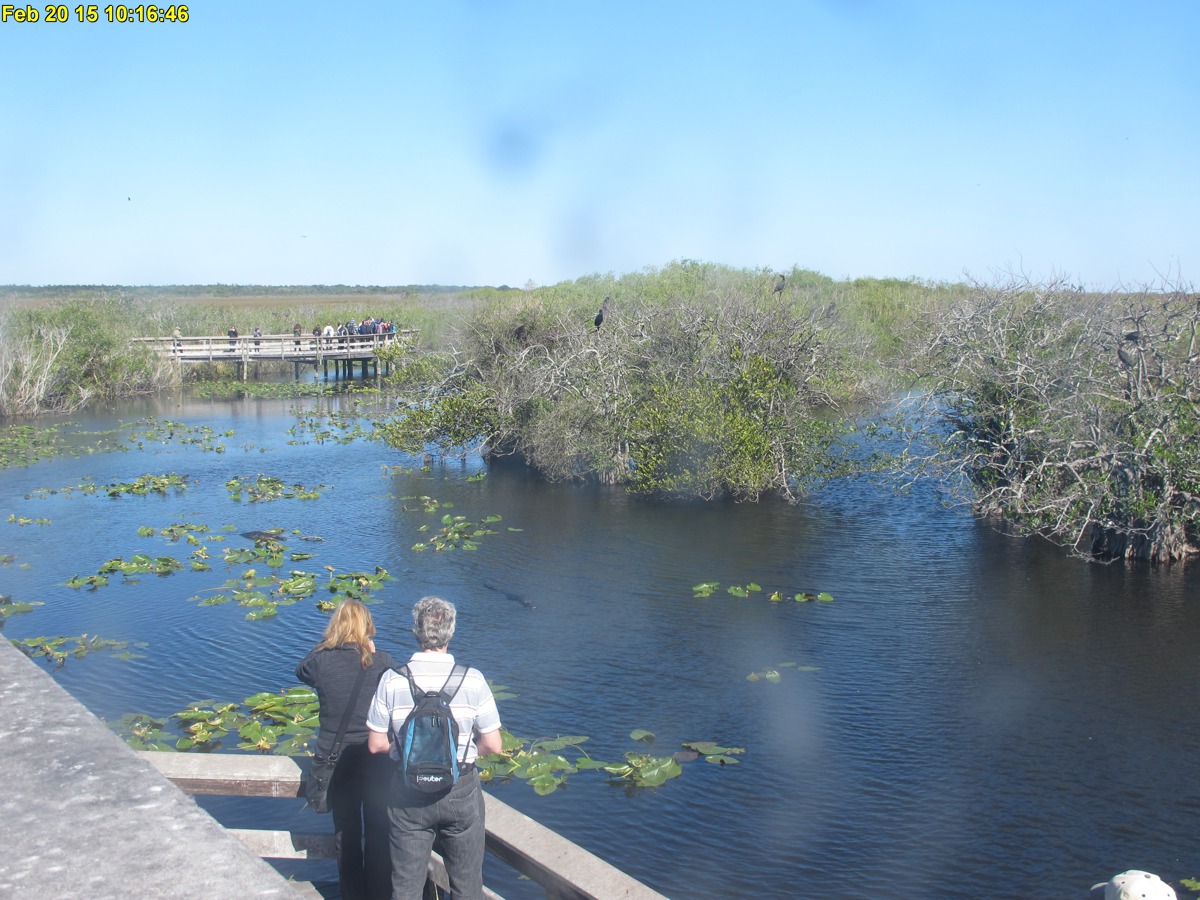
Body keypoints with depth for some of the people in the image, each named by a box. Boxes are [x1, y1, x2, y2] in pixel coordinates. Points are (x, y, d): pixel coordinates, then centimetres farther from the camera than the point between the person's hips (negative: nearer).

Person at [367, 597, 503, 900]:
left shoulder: (392, 680, -13)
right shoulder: (472, 680, -14)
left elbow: (376, 744, -7)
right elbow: (493, 745, -10)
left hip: (409, 795, 1)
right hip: (461, 794, 0)